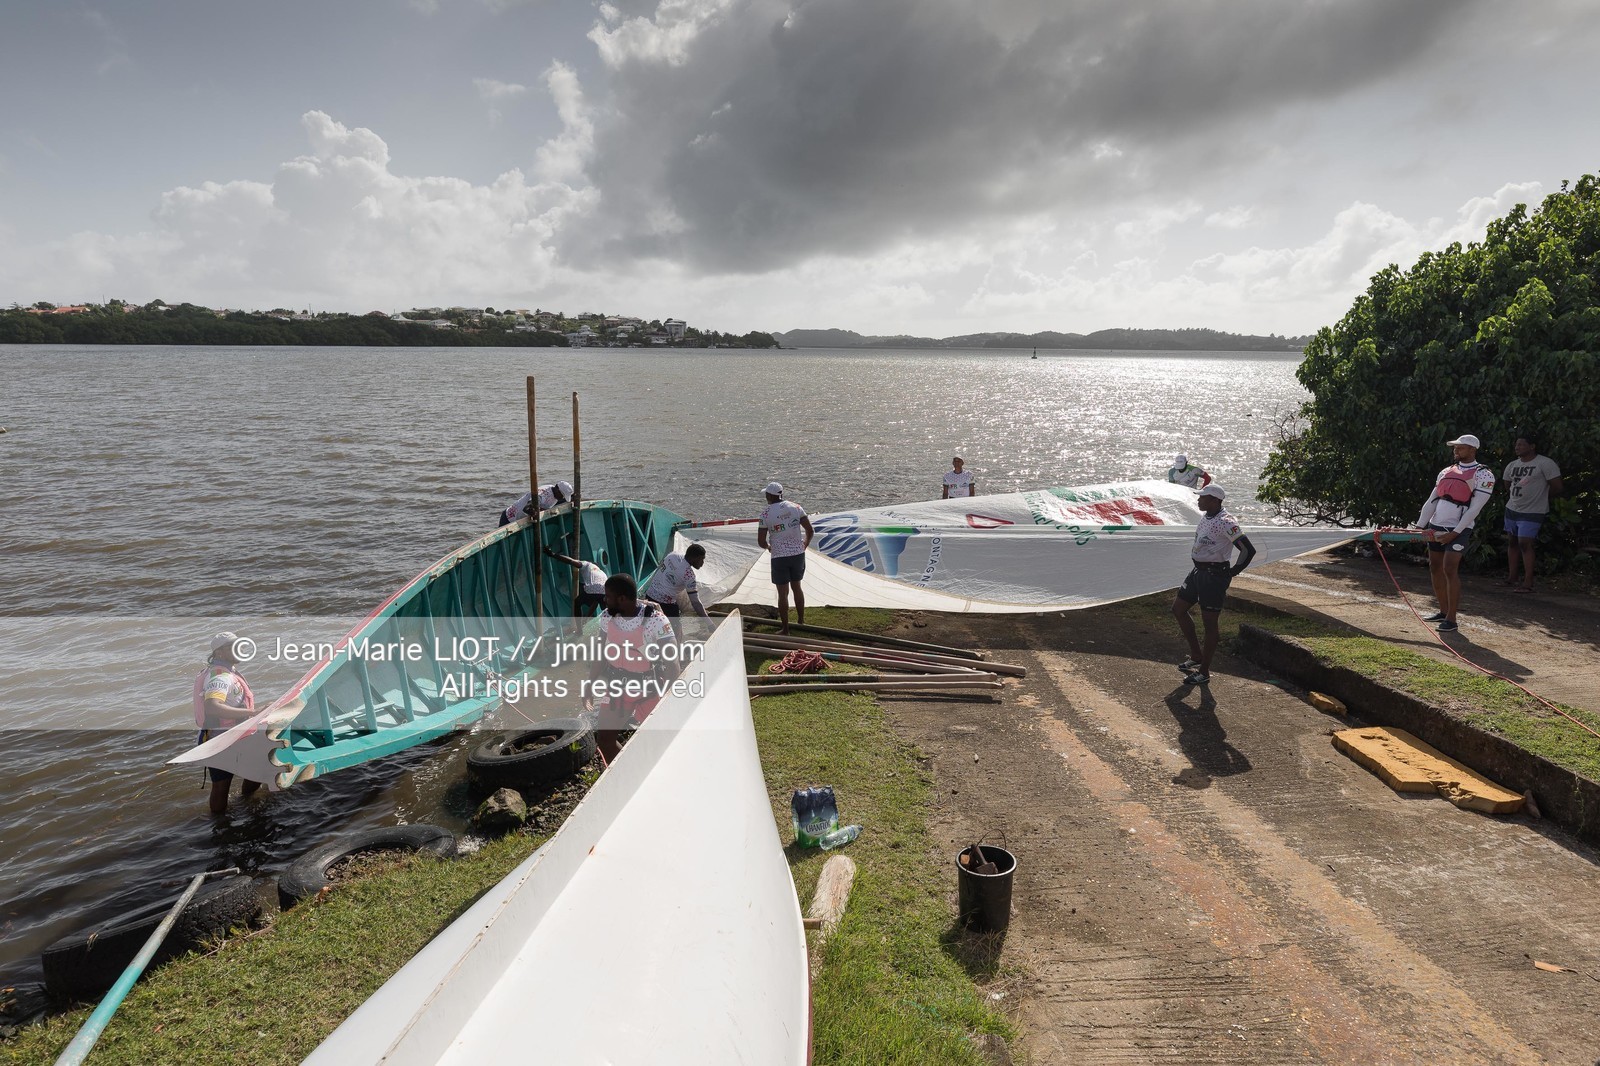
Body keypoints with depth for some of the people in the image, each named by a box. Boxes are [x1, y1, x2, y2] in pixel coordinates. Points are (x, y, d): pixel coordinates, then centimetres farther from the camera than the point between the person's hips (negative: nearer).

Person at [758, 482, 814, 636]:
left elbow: (761, 541, -8)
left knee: (783, 593, 4)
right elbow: (810, 531, 1)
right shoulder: (796, 507, -1)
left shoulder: (766, 514, -10)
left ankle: (785, 628, 11)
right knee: (797, 588, 20)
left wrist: (768, 547, 13)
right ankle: (801, 621, 32)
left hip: (779, 557, -4)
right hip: (798, 554, 4)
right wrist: (804, 546, 17)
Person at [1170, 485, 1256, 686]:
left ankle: (1204, 672, 10)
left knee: (1209, 622, 0)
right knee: (1178, 609, 13)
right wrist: (1200, 568, 15)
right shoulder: (1207, 518, 8)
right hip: (1198, 572, 10)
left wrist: (1232, 572, -14)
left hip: (1214, 576, -10)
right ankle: (1196, 655, 25)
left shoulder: (1226, 522, -20)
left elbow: (1248, 550, -23)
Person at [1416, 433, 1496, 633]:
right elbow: (1431, 502, 13)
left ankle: (1451, 619, -9)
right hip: (1435, 527, 7)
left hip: (1458, 530, -7)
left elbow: (1474, 509, -12)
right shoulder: (1446, 471, 14)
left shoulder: (1483, 475, -5)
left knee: (1450, 570, -13)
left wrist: (1454, 533, -17)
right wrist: (1419, 526, 5)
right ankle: (1443, 611, 20)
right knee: (1435, 568, 9)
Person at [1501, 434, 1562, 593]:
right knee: (1512, 542, 11)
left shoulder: (1545, 463, -13)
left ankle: (1528, 582, -8)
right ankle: (1512, 578, 19)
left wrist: (1540, 495, 3)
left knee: (1525, 544, -12)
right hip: (1512, 509, 7)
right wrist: (1521, 494, 10)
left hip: (1532, 512, -7)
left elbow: (1557, 488, -11)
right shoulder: (1512, 466, 7)